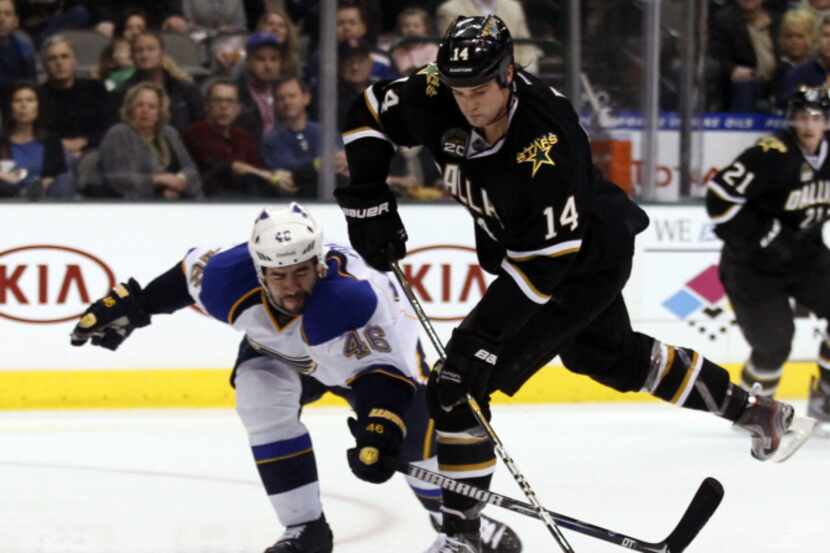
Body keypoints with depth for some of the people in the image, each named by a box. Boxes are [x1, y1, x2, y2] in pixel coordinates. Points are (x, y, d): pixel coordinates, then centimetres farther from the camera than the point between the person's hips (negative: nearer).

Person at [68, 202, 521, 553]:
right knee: (263, 404, -23)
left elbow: (386, 370, -48)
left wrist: (378, 433, -62)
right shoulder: (228, 283, -34)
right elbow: (190, 272, -11)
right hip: (279, 350, 3)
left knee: (411, 423, -13)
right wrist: (129, 305, -3)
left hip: (377, 341, -3)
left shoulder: (351, 296, -46)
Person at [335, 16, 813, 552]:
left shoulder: (548, 140, -38)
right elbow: (371, 111, -4)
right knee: (611, 355, 28)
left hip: (588, 262, -8)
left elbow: (543, 262, -36)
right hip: (517, 245, 8)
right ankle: (759, 413, 45)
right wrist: (367, 198, -13)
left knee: (460, 383, -17)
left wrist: (482, 333, -38)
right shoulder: (437, 97, -21)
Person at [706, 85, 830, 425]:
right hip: (753, 265, -7)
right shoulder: (771, 155, -25)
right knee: (774, 341, -11)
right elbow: (719, 196, -26)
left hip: (802, 253, 7)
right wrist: (762, 234, -26)